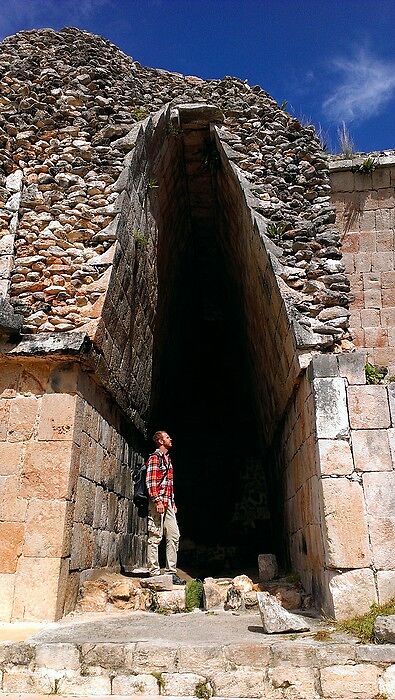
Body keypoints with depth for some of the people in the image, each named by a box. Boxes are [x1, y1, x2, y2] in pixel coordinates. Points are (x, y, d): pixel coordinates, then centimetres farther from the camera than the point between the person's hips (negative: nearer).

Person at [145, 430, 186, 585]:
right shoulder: (154, 458, -6)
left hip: (168, 503, 9)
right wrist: (158, 501, -21)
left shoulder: (167, 458, 21)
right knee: (155, 538, -3)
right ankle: (154, 573, 3)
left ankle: (171, 571, 13)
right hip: (158, 501, -9)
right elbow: (150, 481, -15)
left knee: (174, 536, 7)